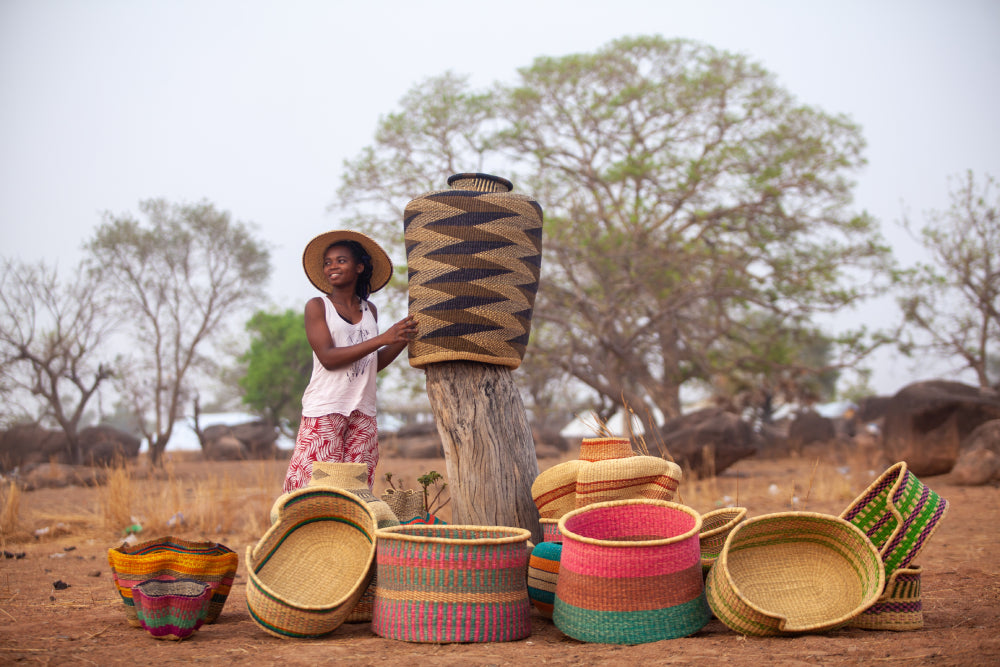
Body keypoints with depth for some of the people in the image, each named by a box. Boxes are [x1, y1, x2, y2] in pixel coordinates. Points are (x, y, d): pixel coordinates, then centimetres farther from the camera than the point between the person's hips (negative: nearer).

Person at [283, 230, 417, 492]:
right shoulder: (317, 306, 1)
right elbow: (328, 358, -11)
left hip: (363, 412, 4)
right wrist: (383, 338, -14)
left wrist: (404, 338, 2)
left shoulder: (369, 310, 14)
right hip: (324, 411, -4)